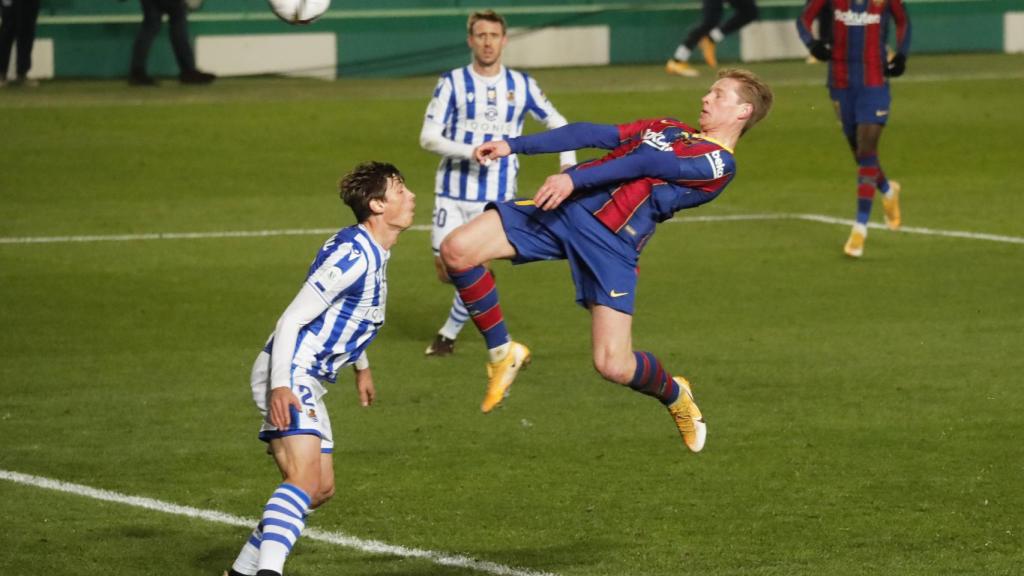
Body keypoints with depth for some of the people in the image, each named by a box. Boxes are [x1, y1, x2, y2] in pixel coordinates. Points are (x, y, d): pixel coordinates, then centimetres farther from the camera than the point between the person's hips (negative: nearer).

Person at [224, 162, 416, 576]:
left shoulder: (373, 253, 12)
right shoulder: (353, 255, -19)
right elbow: (291, 320, -23)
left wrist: (361, 365, 43)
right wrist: (280, 386, -32)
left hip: (309, 380, 11)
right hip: (289, 376, -11)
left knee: (321, 488, 15)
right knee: (305, 478, -28)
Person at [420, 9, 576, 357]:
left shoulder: (521, 86, 3)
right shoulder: (453, 83, -4)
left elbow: (556, 124, 16)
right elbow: (428, 137, -8)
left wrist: (568, 165, 0)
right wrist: (471, 152, -23)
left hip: (497, 197, 0)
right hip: (454, 193, 0)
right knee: (446, 269, -3)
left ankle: (449, 334, 16)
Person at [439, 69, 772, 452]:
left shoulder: (719, 163, 0)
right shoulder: (668, 129, 26)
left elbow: (649, 165, -11)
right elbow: (594, 135, 18)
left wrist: (575, 179, -24)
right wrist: (513, 146, 9)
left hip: (613, 241, -6)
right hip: (562, 207, 6)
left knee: (614, 366, -15)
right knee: (457, 250, -13)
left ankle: (674, 395, 23)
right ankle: (503, 354, 9)